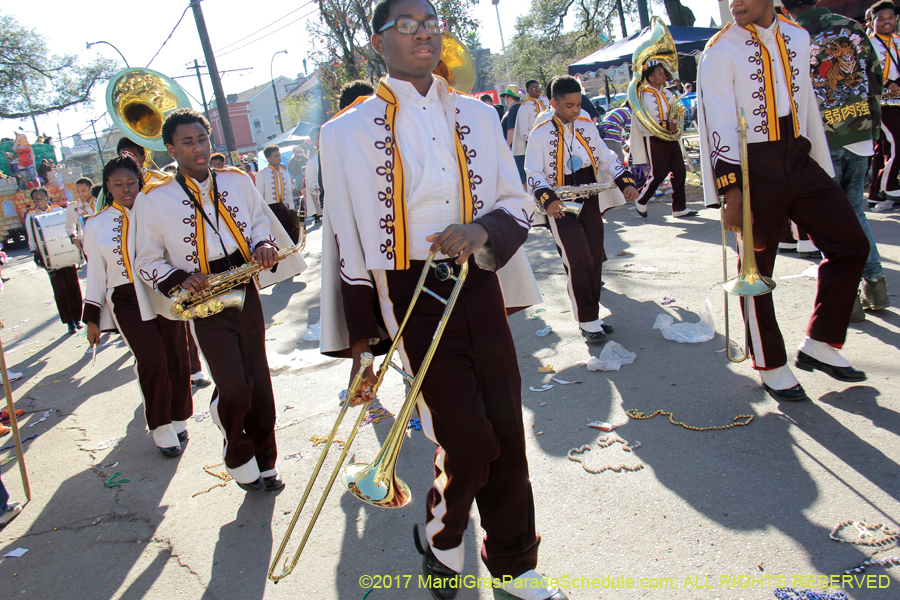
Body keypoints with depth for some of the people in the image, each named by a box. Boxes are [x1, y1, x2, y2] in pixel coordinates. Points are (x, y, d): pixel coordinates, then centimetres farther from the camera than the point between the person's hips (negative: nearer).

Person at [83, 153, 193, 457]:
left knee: (176, 358, 3)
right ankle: (161, 427, 1)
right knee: (152, 360, -14)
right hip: (127, 302, -1)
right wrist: (92, 318, 8)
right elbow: (95, 273, 11)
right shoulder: (96, 225, 9)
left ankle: (177, 418, 23)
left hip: (165, 295, 1)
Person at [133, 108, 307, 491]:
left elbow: (260, 219, 20)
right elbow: (146, 262, 3)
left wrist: (265, 244, -2)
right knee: (234, 387, -16)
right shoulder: (153, 199, -2)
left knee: (259, 383, 7)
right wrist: (179, 280, -16)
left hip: (246, 294, 4)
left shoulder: (237, 181, 8)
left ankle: (263, 463, 25)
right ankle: (238, 458, 13)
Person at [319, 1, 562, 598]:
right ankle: (441, 536, 26)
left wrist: (482, 230, -12)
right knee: (471, 443, -8)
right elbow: (348, 242, -1)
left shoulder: (477, 116, 11)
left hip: (479, 288, 4)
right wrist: (362, 341, -2)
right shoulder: (351, 132, 0)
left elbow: (518, 203, 12)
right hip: (410, 299, -4)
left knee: (507, 435, 7)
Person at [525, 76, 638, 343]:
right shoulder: (540, 135, -6)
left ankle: (591, 317, 22)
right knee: (579, 262, -14)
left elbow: (606, 157, 11)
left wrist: (626, 182, -4)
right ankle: (587, 322, -1)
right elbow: (534, 174, -10)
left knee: (594, 262, 8)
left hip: (591, 203, 5)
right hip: (562, 208, -5)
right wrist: (548, 200, -27)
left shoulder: (587, 126, 8)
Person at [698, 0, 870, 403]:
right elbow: (719, 126, -12)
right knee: (757, 269, 2)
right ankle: (770, 366, 19)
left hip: (799, 160, 6)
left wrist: (823, 170, 18)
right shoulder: (721, 50, -6)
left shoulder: (798, 37, 13)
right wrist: (731, 192, -19)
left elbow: (806, 103, 19)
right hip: (755, 168, -6)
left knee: (851, 244, 3)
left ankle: (820, 345, 16)